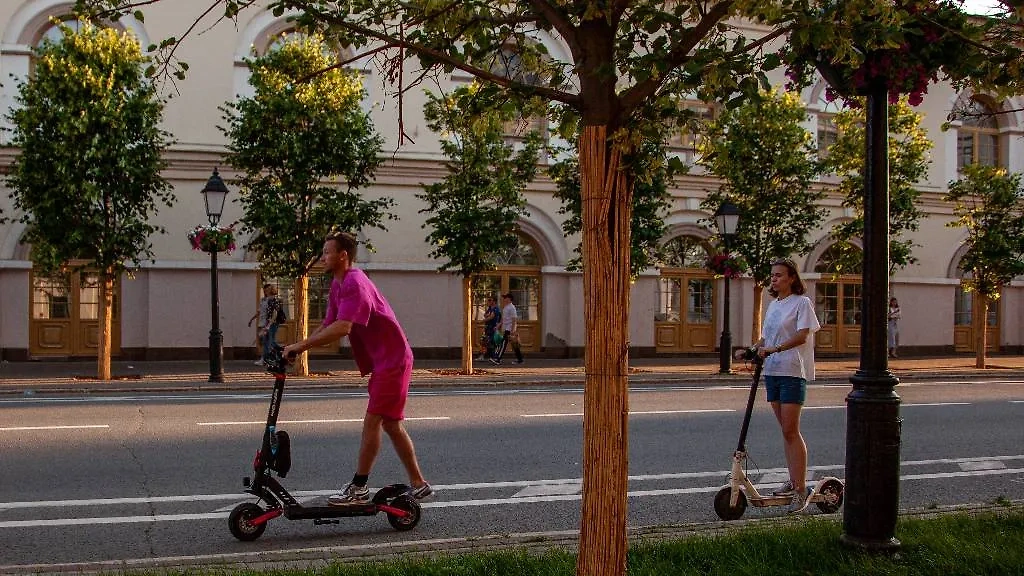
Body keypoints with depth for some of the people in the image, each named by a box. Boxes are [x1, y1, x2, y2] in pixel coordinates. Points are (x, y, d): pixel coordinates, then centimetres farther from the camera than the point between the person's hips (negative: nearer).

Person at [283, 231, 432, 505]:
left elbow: (342, 328, -33)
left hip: (392, 360, -10)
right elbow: (327, 325, 10)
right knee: (391, 424, 13)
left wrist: (301, 345, -30)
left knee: (372, 422, -8)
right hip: (382, 361, 10)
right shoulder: (338, 285, 11)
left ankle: (359, 488, -1)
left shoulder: (355, 284, -21)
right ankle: (418, 484, 20)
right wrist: (300, 347, -4)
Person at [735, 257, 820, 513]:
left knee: (791, 430, -10)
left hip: (793, 372, -8)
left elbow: (802, 336, -18)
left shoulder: (802, 302, -6)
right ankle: (793, 481, 23)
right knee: (785, 430, 13)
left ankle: (801, 490, -7)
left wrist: (774, 349, -28)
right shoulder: (773, 304, 17)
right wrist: (750, 350, 4)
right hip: (772, 370, 8)